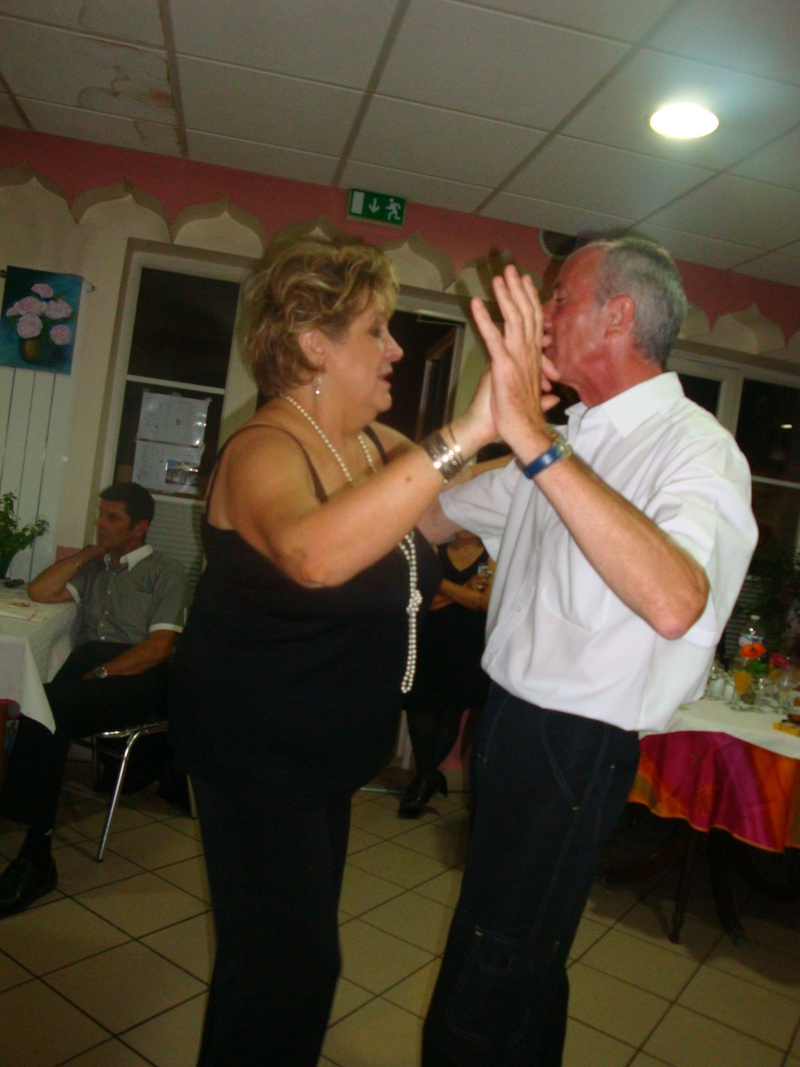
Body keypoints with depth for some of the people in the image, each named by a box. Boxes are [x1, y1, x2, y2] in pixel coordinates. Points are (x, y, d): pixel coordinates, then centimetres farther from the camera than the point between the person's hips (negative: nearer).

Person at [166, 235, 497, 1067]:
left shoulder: (375, 445, 1)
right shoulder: (265, 451, -25)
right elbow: (314, 553, -47)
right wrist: (461, 436, -50)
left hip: (325, 751, 8)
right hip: (255, 751, -8)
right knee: (286, 963, 4)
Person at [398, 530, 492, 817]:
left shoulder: (491, 557, 1)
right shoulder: (434, 551, 6)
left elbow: (487, 602, -11)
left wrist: (441, 584, -10)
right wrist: (465, 591, -12)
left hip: (469, 648, -1)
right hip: (430, 642, 2)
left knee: (452, 711, 3)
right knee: (420, 706, -2)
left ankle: (424, 777, 19)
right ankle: (427, 776, 15)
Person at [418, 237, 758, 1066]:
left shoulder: (696, 447, -16)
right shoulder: (565, 442, 9)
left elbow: (673, 603, -38)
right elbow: (434, 518, 18)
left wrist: (533, 441, -42)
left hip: (575, 745, -8)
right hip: (509, 718, 8)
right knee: (524, 967, 26)